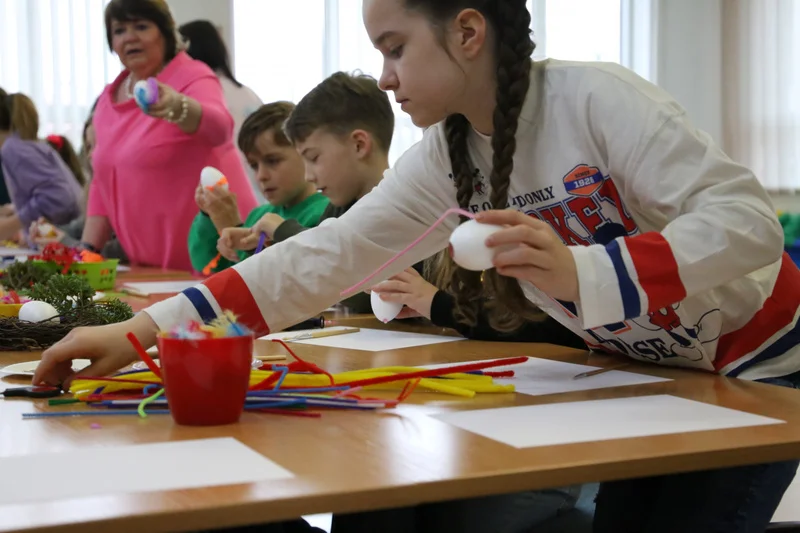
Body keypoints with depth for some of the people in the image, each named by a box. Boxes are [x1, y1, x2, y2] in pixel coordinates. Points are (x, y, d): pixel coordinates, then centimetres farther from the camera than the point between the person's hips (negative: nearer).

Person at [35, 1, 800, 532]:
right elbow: (329, 255, -12)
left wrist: (578, 273, -43)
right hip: (652, 378, 6)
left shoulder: (594, 98, -25)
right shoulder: (445, 159, -7)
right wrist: (143, 331, -19)